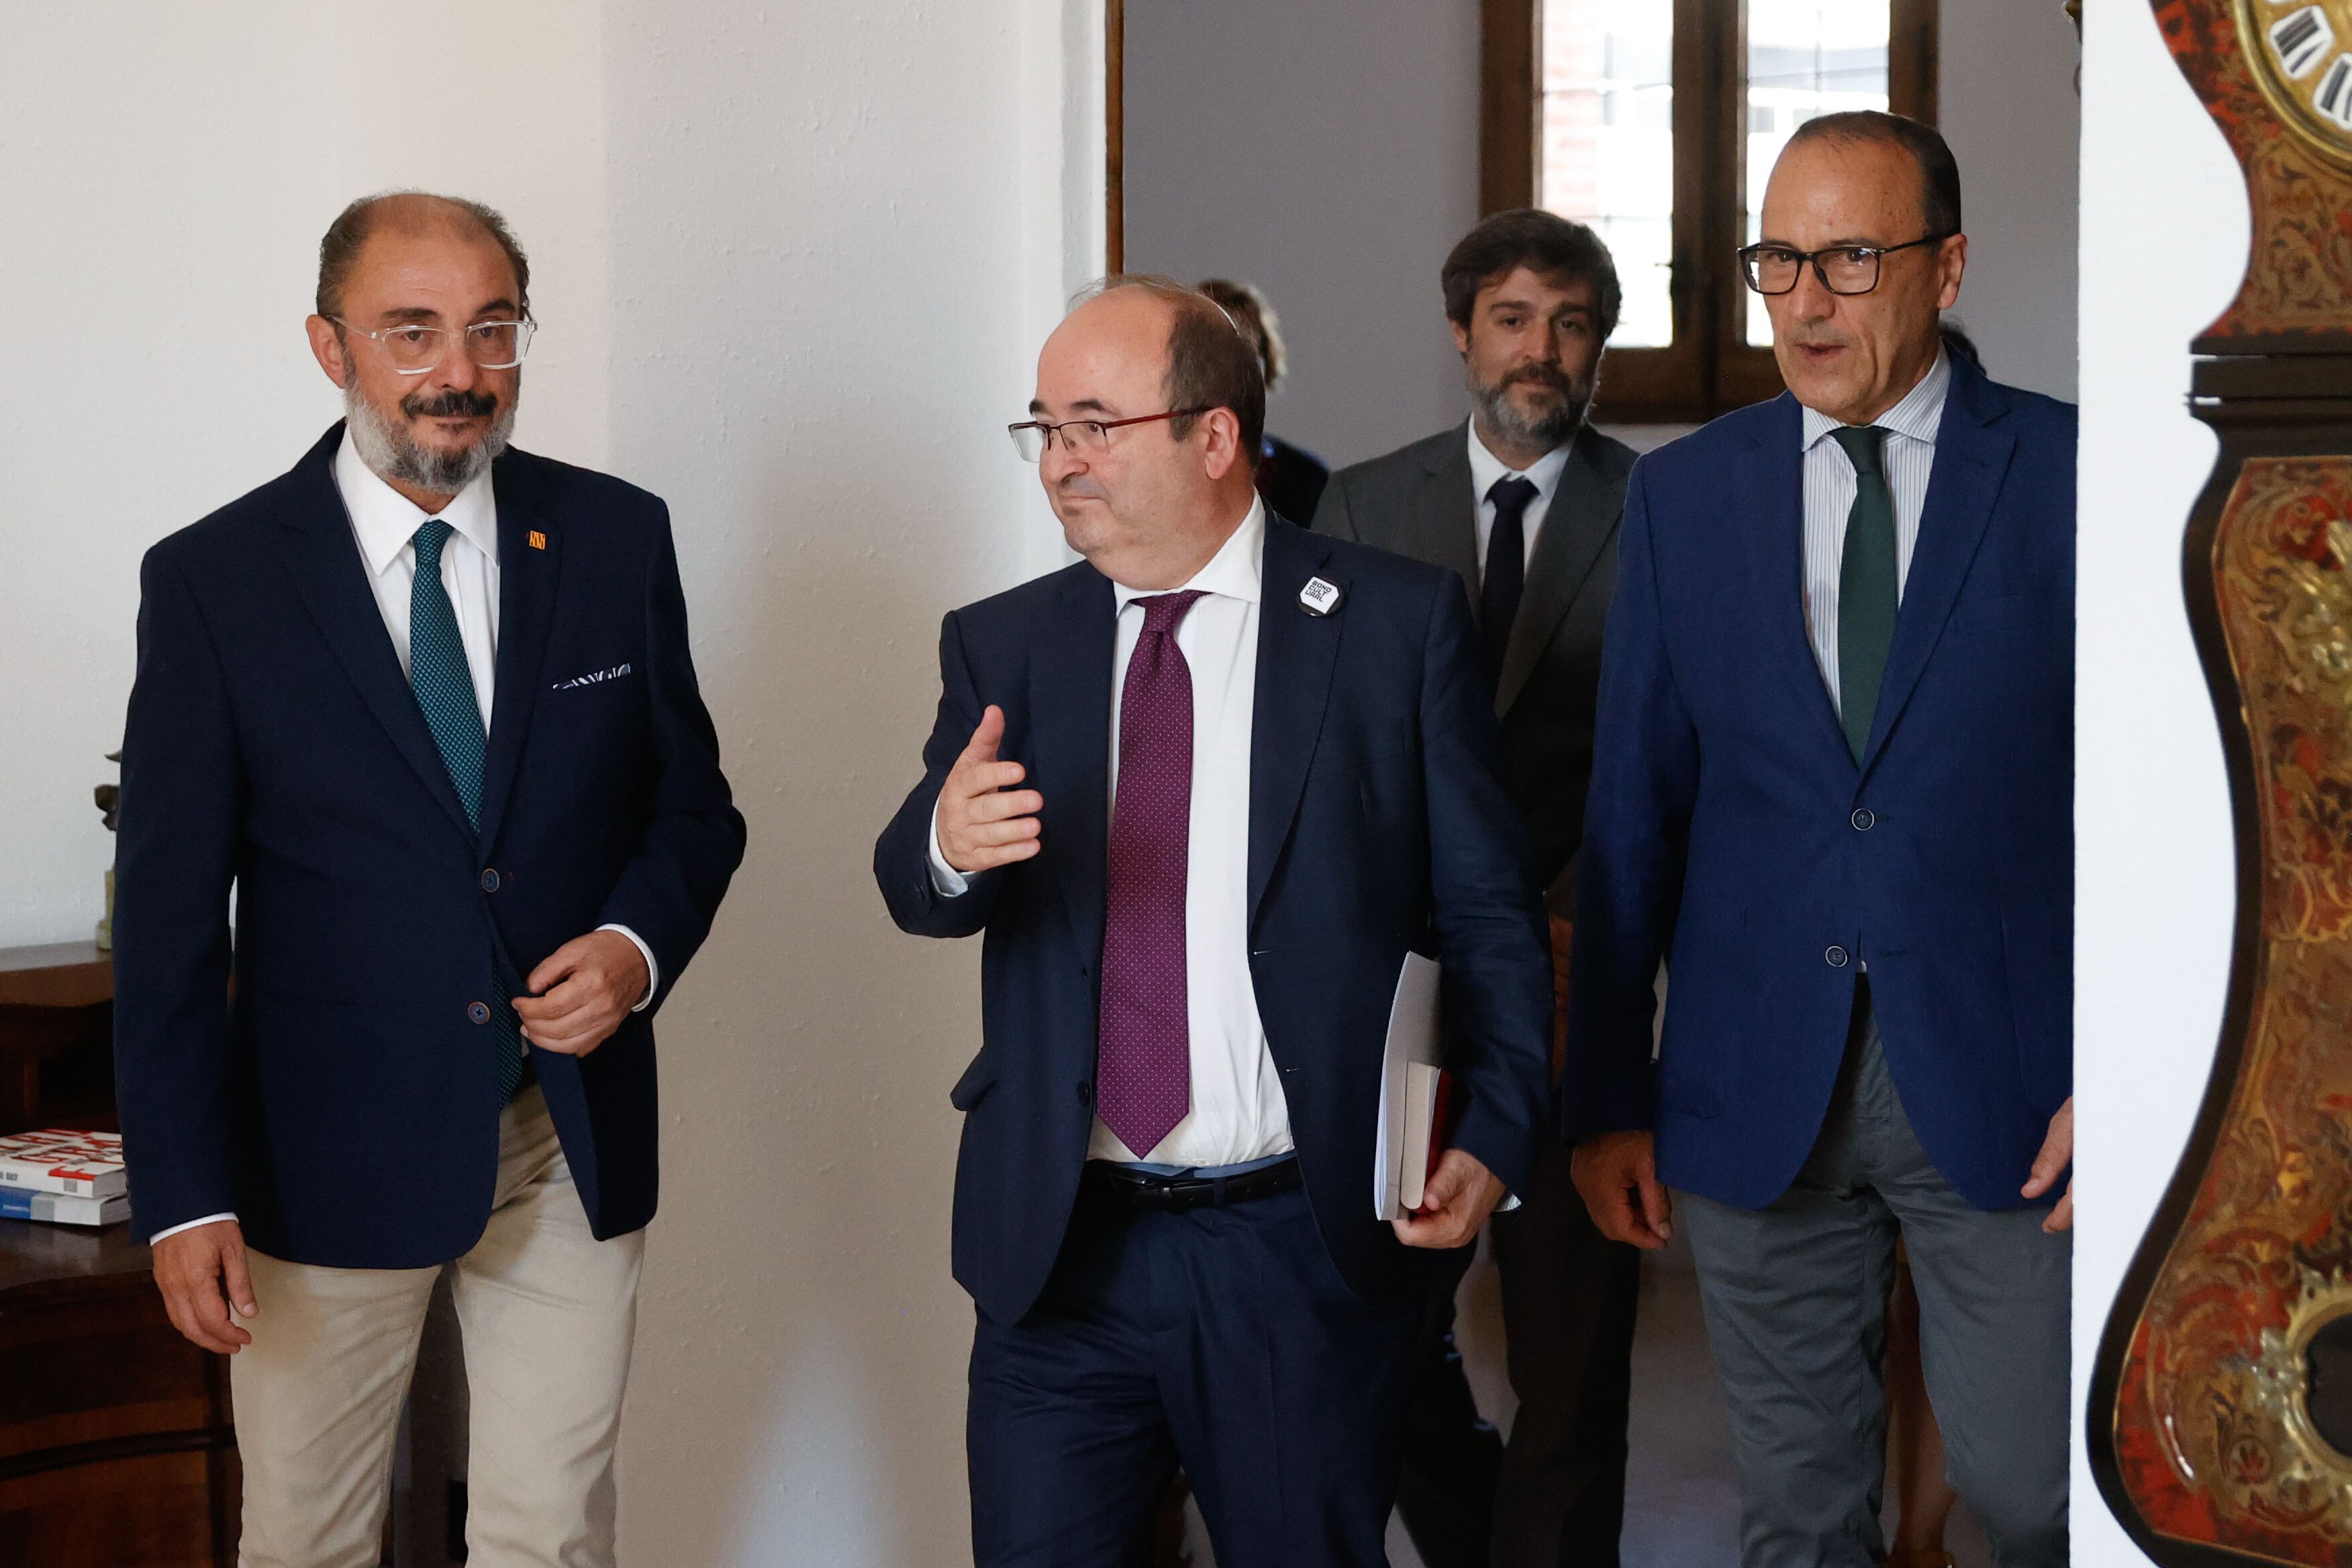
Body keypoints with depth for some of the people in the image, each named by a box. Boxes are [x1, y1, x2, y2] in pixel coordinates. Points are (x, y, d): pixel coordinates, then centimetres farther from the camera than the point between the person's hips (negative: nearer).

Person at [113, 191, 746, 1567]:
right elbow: (170, 917, -5)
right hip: (331, 1150, -2)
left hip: (574, 1140, 2)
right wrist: (184, 1195, -9)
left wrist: (640, 942, -11)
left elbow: (692, 803, 11)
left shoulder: (617, 539, 2)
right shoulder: (214, 579, -6)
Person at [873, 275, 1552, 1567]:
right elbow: (919, 894, -3)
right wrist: (948, 843, -26)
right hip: (1059, 1250, 2)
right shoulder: (1002, 647, 8)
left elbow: (1488, 909, 1)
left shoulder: (1396, 623, 0)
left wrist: (1495, 1134, -10)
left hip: (1304, 1253, -2)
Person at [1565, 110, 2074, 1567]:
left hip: (2003, 1083, -2)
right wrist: (1609, 1097, 5)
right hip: (1758, 1088, 3)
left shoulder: (2064, 473, -2)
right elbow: (1633, 810, 7)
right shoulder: (1684, 492, 6)